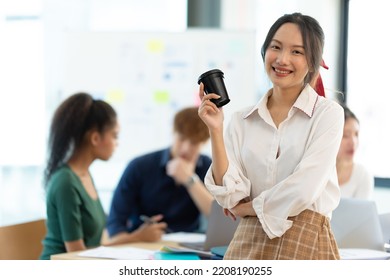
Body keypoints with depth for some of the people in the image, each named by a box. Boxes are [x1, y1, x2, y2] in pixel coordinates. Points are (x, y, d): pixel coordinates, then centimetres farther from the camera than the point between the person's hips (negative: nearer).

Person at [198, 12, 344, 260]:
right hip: (249, 244, 3)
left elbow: (303, 189, -13)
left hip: (305, 242, -3)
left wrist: (246, 207, -1)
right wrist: (216, 131, -9)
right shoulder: (242, 120, 5)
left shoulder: (328, 113, -4)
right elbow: (230, 196, -3)